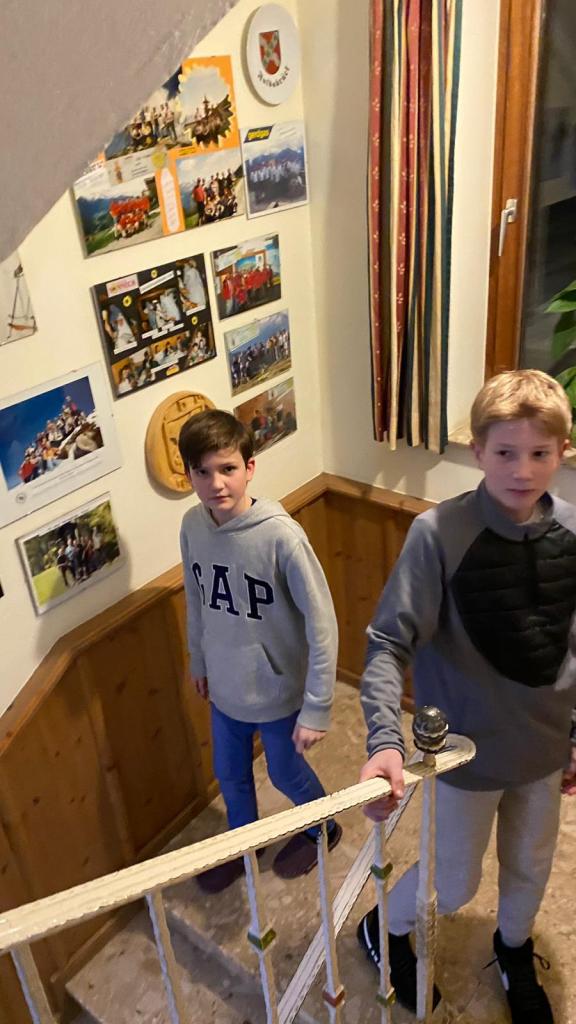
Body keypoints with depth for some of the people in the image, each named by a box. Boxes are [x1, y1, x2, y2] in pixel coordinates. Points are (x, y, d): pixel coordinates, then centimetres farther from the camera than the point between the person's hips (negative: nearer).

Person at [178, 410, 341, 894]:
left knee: (287, 774, 21)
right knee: (230, 776, 26)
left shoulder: (281, 535, -29)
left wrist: (317, 708, -20)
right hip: (225, 688, 5)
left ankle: (322, 830, 54)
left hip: (278, 691, -5)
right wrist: (198, 659, 16)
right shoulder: (192, 525, -12)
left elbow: (322, 623, -23)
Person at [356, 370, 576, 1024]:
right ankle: (384, 930, 50)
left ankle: (514, 951, 60)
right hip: (467, 750, -4)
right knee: (455, 885, 17)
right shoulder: (439, 532, -24)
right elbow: (388, 642, -24)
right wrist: (385, 739, -36)